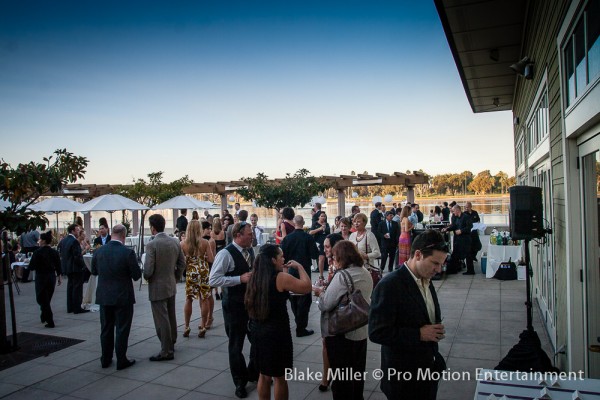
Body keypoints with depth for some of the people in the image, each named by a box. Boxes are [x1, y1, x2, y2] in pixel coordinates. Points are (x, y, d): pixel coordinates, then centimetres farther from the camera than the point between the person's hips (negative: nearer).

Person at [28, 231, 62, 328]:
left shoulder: (38, 252, -14)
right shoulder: (54, 252, 0)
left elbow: (31, 267, -12)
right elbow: (58, 266, 4)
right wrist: (59, 278, 15)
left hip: (41, 277, -5)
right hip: (52, 277, 5)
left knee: (42, 299, 3)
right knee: (47, 299, 21)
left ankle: (50, 322, -3)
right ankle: (44, 316, 37)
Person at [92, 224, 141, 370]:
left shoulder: (98, 251, -4)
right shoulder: (128, 252, -18)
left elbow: (94, 271, 10)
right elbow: (137, 275, -14)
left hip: (104, 296, 4)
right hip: (123, 297, -4)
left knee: (106, 329, 16)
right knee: (122, 329, 7)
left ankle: (106, 359, 27)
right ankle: (121, 360, 14)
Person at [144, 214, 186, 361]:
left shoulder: (152, 245, -19)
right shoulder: (175, 242, 0)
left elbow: (148, 269, -21)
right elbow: (182, 263, 6)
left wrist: (146, 277, 0)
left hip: (157, 288, -7)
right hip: (171, 286, 7)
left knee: (162, 320, 2)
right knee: (171, 317, 20)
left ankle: (166, 352, 10)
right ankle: (171, 344, 35)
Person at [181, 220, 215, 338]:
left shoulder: (183, 244, -6)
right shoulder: (205, 242, -8)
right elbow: (211, 259, -8)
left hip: (190, 272, 1)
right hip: (204, 272, -1)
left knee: (188, 300, 12)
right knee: (204, 299, 7)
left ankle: (186, 327, 17)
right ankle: (203, 327, 11)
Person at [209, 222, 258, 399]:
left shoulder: (250, 251, 6)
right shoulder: (226, 254, -18)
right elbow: (213, 280, -22)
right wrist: (240, 279, -25)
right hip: (234, 306, -7)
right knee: (236, 345, 10)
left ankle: (253, 373, 40)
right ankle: (240, 382, 29)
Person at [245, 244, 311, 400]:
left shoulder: (256, 276, 2)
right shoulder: (281, 278, -18)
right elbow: (306, 287, -13)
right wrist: (299, 267, -4)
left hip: (257, 329, 7)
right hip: (276, 332, -7)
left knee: (264, 374, 21)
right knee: (279, 377, 10)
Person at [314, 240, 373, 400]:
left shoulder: (342, 276, -23)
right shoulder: (366, 273, 2)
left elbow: (326, 304, -22)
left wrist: (320, 293, 0)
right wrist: (327, 291, 14)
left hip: (341, 333, -8)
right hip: (361, 331, 8)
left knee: (341, 375, 9)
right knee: (357, 372, 23)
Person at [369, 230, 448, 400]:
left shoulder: (426, 281, 4)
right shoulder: (389, 285, -23)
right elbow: (377, 332, -24)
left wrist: (436, 330, -2)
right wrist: (419, 334, -23)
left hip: (429, 369, 7)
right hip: (404, 375, -7)